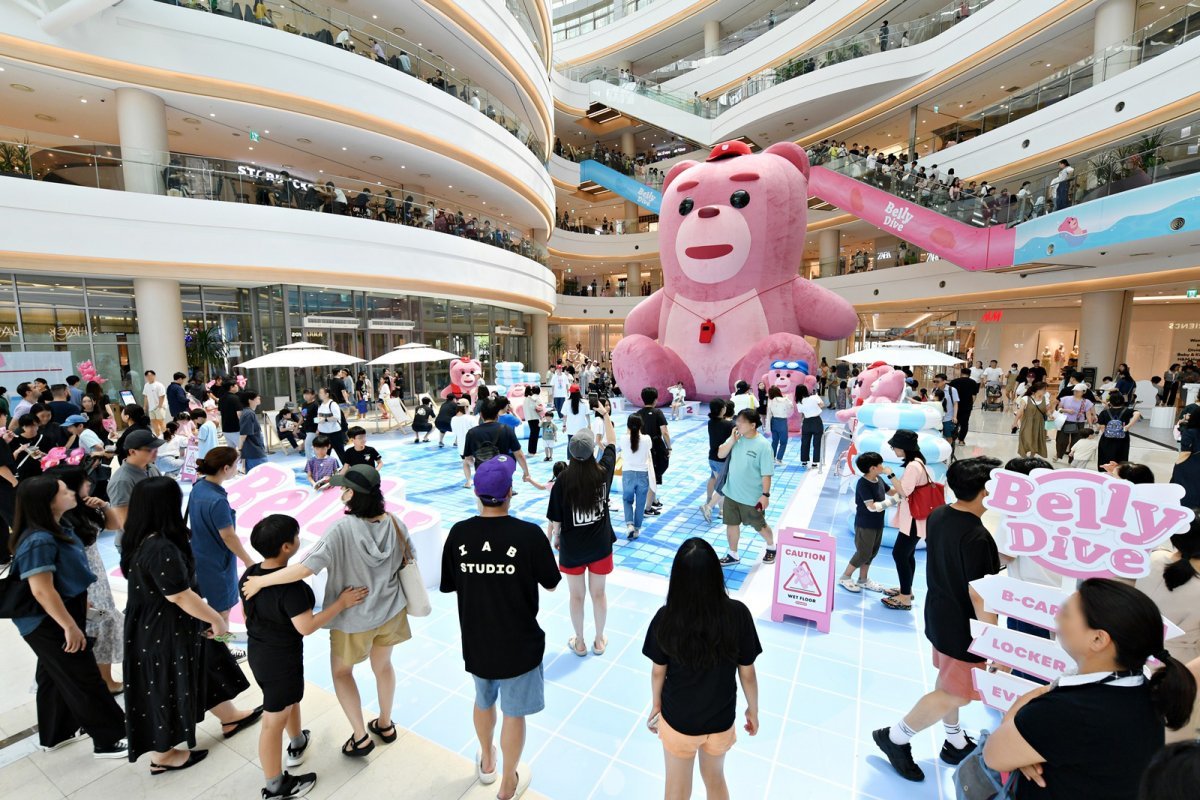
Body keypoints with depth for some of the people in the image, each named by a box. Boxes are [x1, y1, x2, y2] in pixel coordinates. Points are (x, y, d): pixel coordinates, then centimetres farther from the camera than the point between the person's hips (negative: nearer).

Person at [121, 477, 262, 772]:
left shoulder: (141, 539, -2)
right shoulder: (161, 549, -34)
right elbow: (181, 596, -28)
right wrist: (217, 619, -15)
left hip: (153, 626, 10)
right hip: (165, 632, -10)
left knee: (204, 671, 23)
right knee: (166, 690, 13)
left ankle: (230, 718, 42)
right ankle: (163, 756, 37)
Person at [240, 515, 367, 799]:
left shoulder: (249, 574, -8)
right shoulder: (290, 585, -33)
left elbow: (247, 614, 6)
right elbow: (306, 627, -29)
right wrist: (342, 603, -22)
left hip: (258, 653, 8)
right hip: (281, 659, -8)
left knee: (292, 695, 31)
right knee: (273, 721, 11)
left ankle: (297, 744, 54)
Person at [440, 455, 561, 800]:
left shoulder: (458, 533, -14)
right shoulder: (529, 534, -24)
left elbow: (450, 585, 0)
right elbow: (550, 584, -11)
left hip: (476, 640, 4)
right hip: (518, 642, -3)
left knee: (483, 701, 29)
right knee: (513, 712, 19)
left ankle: (487, 764, 53)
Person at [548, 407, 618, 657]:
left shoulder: (563, 481, -22)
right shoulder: (603, 472, -17)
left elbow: (556, 520, -13)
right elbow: (611, 443, 2)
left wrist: (555, 538, 8)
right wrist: (606, 415, 13)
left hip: (572, 548, -1)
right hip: (600, 545, 2)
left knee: (577, 596, 18)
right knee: (598, 593, 20)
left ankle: (579, 643, 36)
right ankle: (599, 641, 38)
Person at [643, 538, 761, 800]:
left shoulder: (665, 618, -26)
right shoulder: (738, 613, -25)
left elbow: (658, 671, -10)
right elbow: (747, 673, -11)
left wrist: (655, 705, 9)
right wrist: (753, 710, 8)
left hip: (677, 719, -1)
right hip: (721, 719, 1)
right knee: (715, 778, 32)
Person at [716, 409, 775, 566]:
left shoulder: (763, 445, -20)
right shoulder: (736, 438, -4)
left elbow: (766, 473, -17)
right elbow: (720, 454, -5)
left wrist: (765, 494, -16)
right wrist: (732, 440, -17)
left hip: (752, 497, -5)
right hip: (731, 493, 5)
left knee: (759, 525, 17)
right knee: (731, 524, 15)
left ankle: (771, 547, 45)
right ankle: (733, 555, 33)